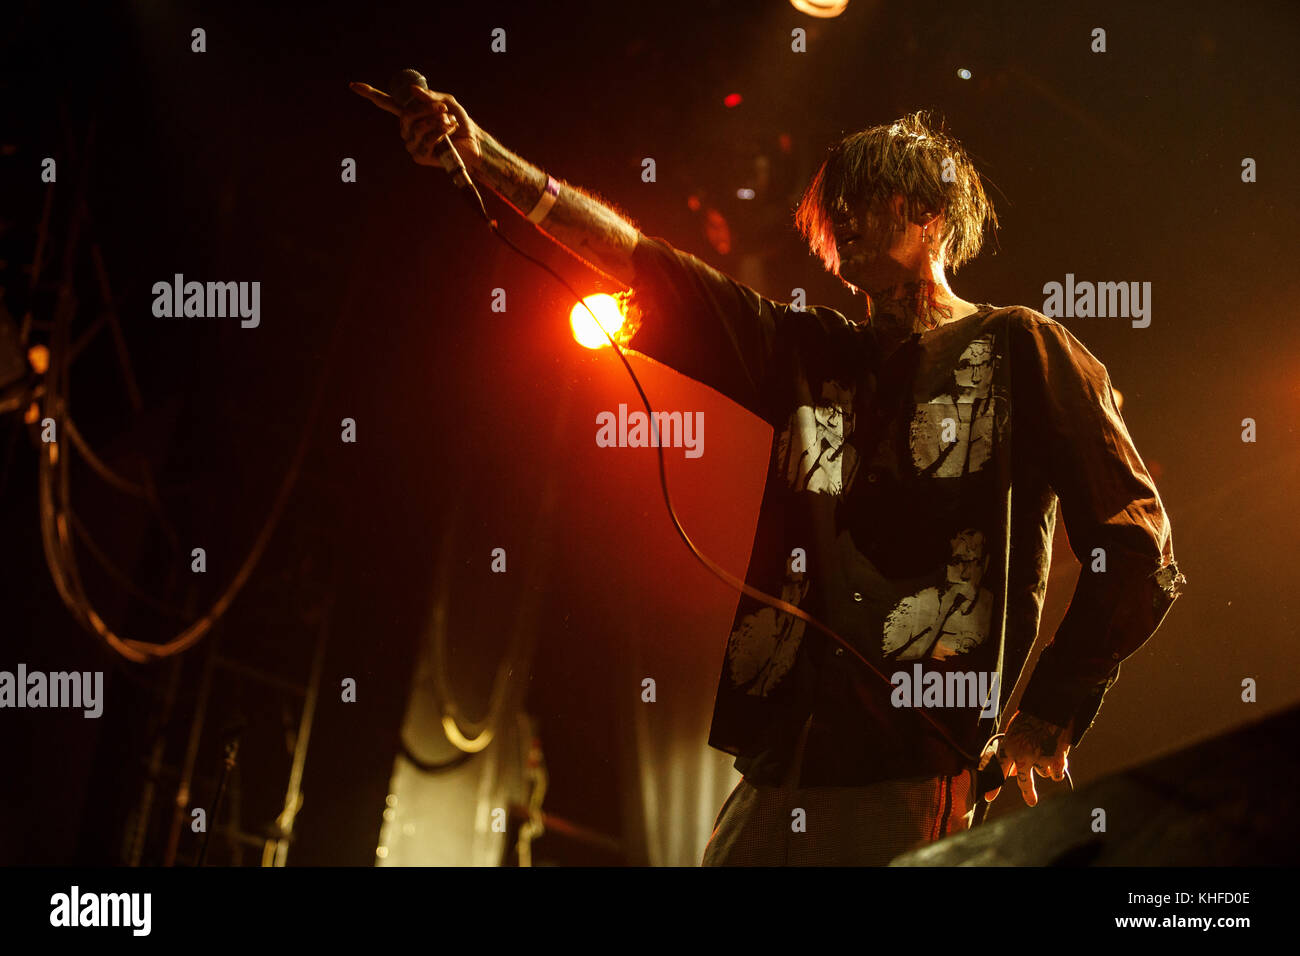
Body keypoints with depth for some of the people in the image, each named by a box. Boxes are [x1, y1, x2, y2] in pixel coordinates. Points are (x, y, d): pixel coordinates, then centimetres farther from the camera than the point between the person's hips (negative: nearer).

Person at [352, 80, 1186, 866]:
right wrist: (486, 157, 8)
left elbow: (1141, 550, 0)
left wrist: (1047, 721, -4)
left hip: (922, 780, -5)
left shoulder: (1017, 350, 4)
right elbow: (642, 265, 15)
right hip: (782, 773, 6)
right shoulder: (810, 354, 20)